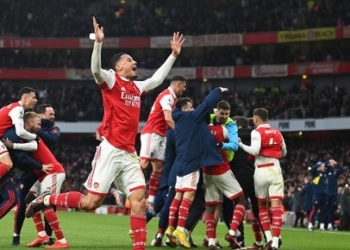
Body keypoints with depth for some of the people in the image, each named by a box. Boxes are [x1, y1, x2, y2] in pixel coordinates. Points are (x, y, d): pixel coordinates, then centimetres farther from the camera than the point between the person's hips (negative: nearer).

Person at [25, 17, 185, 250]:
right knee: (91, 201, -8)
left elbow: (158, 78, 36)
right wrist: (99, 42, -32)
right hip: (111, 150, -7)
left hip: (129, 153, 7)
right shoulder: (111, 80, -1)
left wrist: (173, 55, 35)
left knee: (139, 199, -6)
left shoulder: (137, 87, 19)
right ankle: (46, 200, 10)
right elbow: (96, 70, -21)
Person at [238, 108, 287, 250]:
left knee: (262, 206, 14)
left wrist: (240, 144, -5)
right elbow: (284, 153, 23)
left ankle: (268, 238, 4)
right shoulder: (277, 133, 13)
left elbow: (254, 150, -18)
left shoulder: (257, 132, -4)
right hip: (275, 169, 2)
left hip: (261, 170, -2)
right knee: (276, 206, -6)